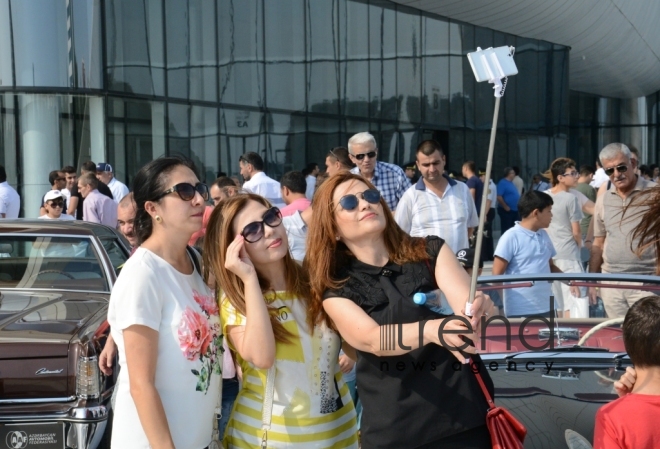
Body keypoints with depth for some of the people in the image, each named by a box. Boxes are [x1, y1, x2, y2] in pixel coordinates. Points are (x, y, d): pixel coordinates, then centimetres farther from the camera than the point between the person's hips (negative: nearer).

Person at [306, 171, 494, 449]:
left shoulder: (430, 251, 1)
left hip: (465, 415, 1)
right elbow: (371, 340, -21)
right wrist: (430, 329, -38)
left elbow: (467, 302, -14)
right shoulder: (336, 290, -4)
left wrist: (478, 311, -37)